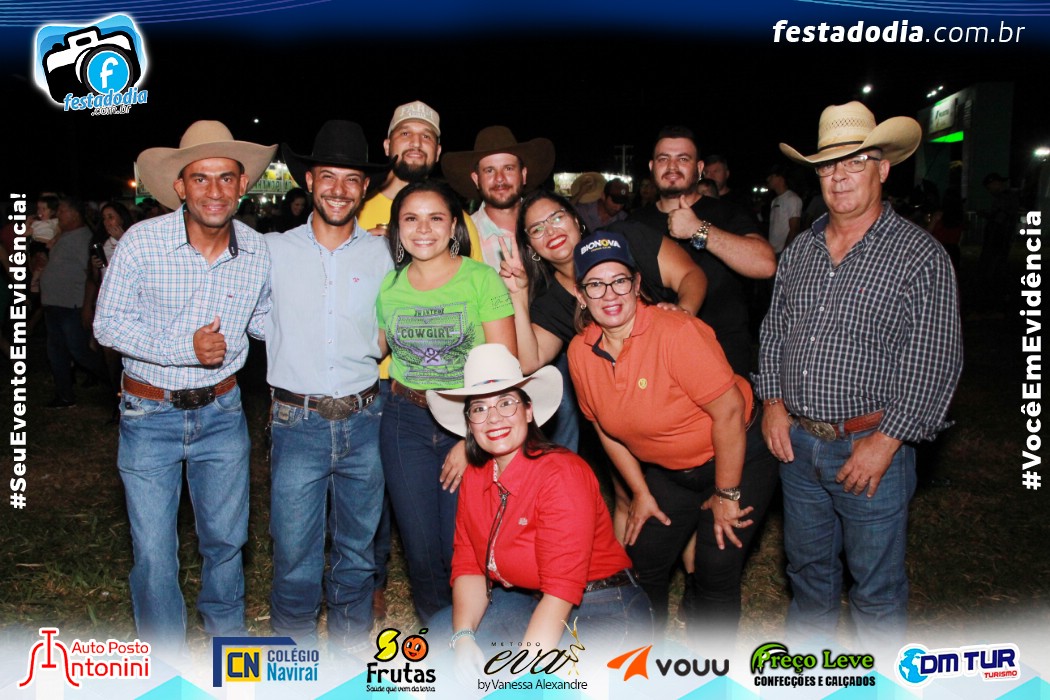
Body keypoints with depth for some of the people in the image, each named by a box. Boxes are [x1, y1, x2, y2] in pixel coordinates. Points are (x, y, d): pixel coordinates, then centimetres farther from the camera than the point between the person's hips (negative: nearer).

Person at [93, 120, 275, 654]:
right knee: (153, 551, 6)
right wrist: (185, 349, -21)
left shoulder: (258, 253, -6)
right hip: (149, 415, -2)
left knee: (226, 539, 17)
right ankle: (166, 656, 31)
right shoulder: (142, 242, -14)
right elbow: (108, 324, -10)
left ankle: (227, 634, 44)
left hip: (222, 413, 3)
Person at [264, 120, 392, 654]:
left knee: (358, 548, 14)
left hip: (364, 421, 2)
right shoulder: (274, 250, 2)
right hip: (297, 423, -1)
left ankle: (351, 647, 32)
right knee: (294, 555, 3)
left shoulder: (381, 255, 5)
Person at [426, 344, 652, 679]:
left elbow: (561, 589, -26)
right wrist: (463, 636, -17)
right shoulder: (474, 477, 1)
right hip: (531, 604, 7)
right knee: (441, 630, -8)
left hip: (604, 614, -7)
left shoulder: (561, 474, -22)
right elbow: (469, 565, 1)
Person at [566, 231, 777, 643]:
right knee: (643, 567, 11)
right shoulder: (580, 352, -11)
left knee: (716, 574, -2)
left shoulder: (677, 333, -29)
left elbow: (729, 411, -26)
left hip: (735, 459, -5)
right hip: (667, 473, 6)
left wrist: (726, 495, -17)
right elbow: (606, 427, 4)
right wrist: (641, 492, 6)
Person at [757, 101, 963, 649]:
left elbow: (936, 362, -13)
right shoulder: (800, 249, 8)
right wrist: (773, 402, 4)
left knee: (876, 584, 10)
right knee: (808, 566, 21)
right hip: (796, 440, 5)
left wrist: (886, 441, -16)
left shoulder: (920, 255, -9)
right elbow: (773, 330, 15)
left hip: (871, 445, -5)